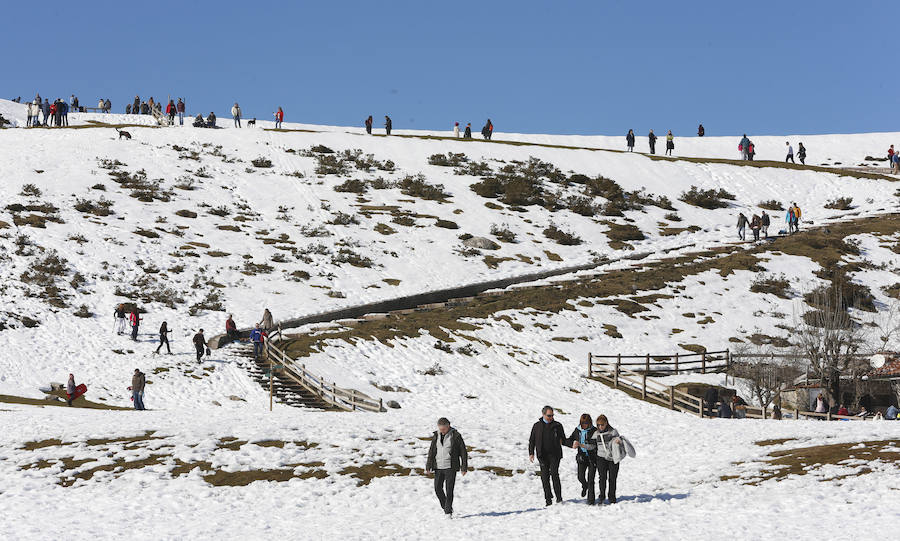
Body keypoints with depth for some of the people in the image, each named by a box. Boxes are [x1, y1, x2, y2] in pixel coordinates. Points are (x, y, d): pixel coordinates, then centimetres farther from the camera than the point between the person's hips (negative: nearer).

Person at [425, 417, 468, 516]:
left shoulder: (455, 436, -4)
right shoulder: (436, 436, 8)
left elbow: (463, 452, -1)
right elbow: (431, 451, 10)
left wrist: (464, 467, -2)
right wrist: (428, 466, 3)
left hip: (450, 467, -4)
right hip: (438, 467, 4)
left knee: (449, 490, -7)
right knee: (438, 488, 2)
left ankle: (448, 511, -2)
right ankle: (445, 507, 21)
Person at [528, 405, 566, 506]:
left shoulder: (557, 425, 8)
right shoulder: (537, 426, 10)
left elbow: (563, 438, 18)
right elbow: (532, 440, 12)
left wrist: (561, 440, -4)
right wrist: (531, 453, 3)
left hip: (554, 455, -2)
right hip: (542, 455, 2)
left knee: (554, 474, -15)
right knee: (545, 477, 1)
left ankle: (559, 497, -11)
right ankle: (548, 499, 7)